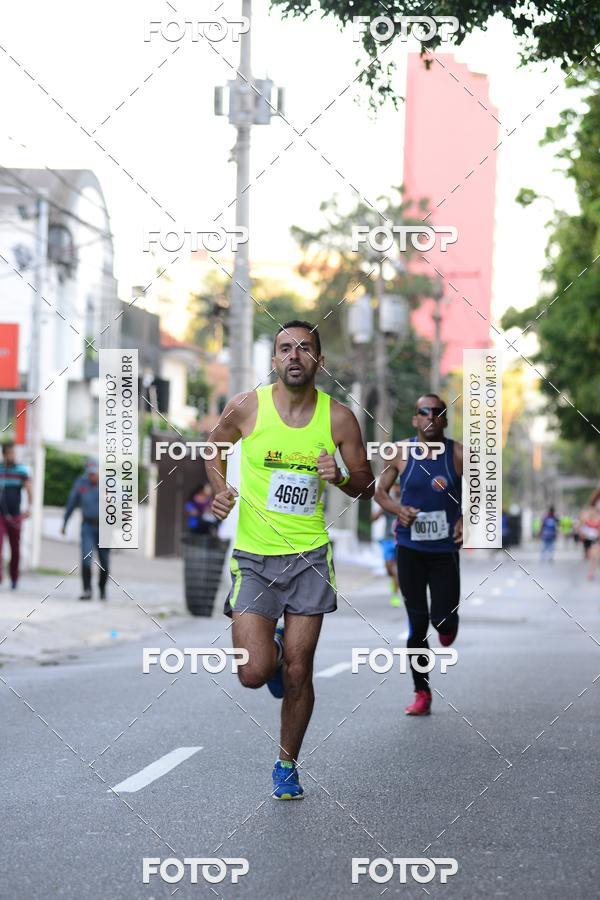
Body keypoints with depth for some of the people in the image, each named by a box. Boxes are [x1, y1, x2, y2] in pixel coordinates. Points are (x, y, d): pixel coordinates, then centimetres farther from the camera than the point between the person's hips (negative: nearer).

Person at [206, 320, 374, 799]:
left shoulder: (338, 417, -4)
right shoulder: (246, 407, -7)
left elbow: (366, 486, 7)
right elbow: (215, 449, 14)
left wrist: (341, 477, -15)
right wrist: (220, 488, -5)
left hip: (309, 557, 1)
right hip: (253, 557, -1)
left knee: (298, 674, 3)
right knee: (254, 673, -10)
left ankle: (287, 765, 25)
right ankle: (272, 648, 27)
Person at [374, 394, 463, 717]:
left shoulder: (458, 454, -4)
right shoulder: (401, 454, -3)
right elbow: (380, 491, 8)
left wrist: (466, 519, -11)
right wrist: (398, 509, -12)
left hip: (445, 548, 0)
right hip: (410, 548, 1)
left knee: (443, 618, -8)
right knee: (417, 623, 1)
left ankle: (447, 625, 32)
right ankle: (422, 692, 12)